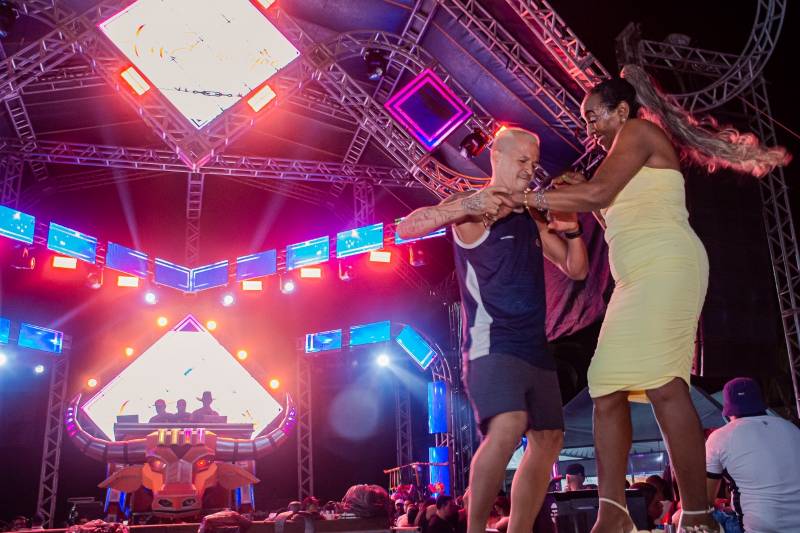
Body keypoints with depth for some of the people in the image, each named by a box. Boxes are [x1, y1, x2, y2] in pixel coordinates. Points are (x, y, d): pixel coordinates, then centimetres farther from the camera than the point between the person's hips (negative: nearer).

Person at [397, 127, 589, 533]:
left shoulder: (533, 219, 18)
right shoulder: (473, 208, -3)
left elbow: (576, 270, 19)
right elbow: (406, 228, -16)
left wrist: (571, 231, 0)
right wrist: (468, 205, -27)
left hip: (534, 348, 8)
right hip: (491, 342, -8)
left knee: (548, 439, 9)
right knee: (508, 426, -28)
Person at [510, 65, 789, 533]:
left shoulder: (639, 130, 2)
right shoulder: (635, 149, 30)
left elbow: (598, 192, -12)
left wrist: (533, 198, -4)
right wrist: (582, 192, 23)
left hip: (666, 266, -10)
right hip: (640, 278, 10)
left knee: (661, 383, -21)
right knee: (608, 388, -1)